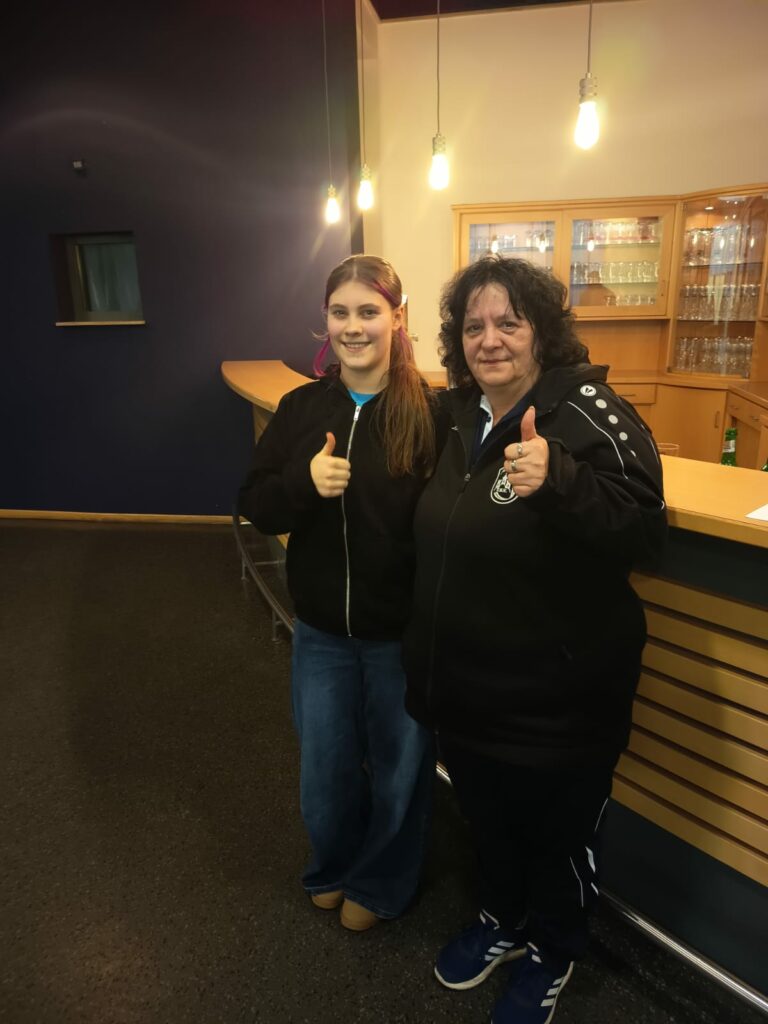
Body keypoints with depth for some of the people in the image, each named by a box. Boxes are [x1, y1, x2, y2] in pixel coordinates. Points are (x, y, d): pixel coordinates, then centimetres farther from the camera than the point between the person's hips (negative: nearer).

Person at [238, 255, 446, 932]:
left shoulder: (432, 412, -15)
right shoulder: (301, 408, -3)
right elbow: (256, 506, -1)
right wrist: (303, 482, -20)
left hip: (403, 635, -3)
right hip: (321, 632, 3)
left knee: (399, 771, 20)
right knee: (326, 773, 22)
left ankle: (378, 882, 50)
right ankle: (334, 868, 54)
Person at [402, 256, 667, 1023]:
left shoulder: (586, 411, -17)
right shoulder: (456, 413, 3)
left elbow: (644, 533, -27)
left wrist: (558, 480, -41)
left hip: (558, 696, -6)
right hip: (463, 686, 6)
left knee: (559, 836, 19)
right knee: (486, 821, 27)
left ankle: (552, 952, 49)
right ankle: (503, 921, 56)